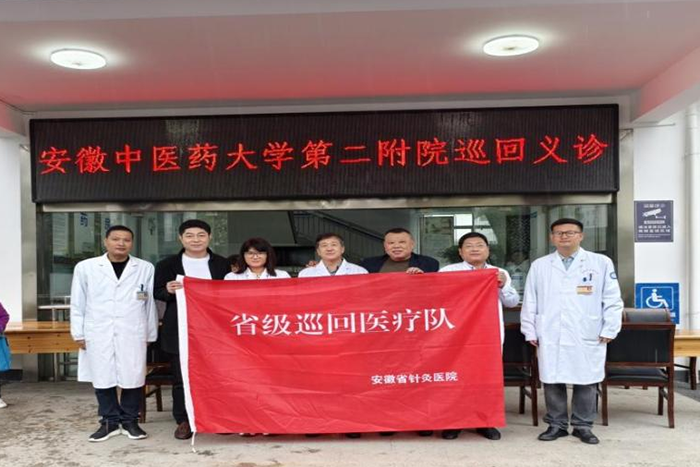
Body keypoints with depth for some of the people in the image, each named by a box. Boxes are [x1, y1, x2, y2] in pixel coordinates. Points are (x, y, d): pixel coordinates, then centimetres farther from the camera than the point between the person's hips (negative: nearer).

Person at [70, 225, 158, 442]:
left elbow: (150, 303, 6)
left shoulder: (145, 268, 3)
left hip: (133, 333, -1)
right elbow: (78, 303, 8)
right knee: (102, 379, 6)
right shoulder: (85, 267, 5)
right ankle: (109, 422, 20)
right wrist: (78, 333, 5)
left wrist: (151, 334, 6)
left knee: (133, 379, 2)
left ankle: (130, 421, 18)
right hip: (98, 333, 1)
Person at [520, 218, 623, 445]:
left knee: (585, 382, 5)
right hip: (550, 336, 1)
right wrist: (530, 331, 5)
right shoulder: (539, 266, 8)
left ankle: (583, 426, 19)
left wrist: (609, 330, -1)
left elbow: (612, 299, 4)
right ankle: (556, 424, 18)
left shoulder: (601, 263, 4)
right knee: (552, 382, 5)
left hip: (587, 337, -1)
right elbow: (530, 301, 9)